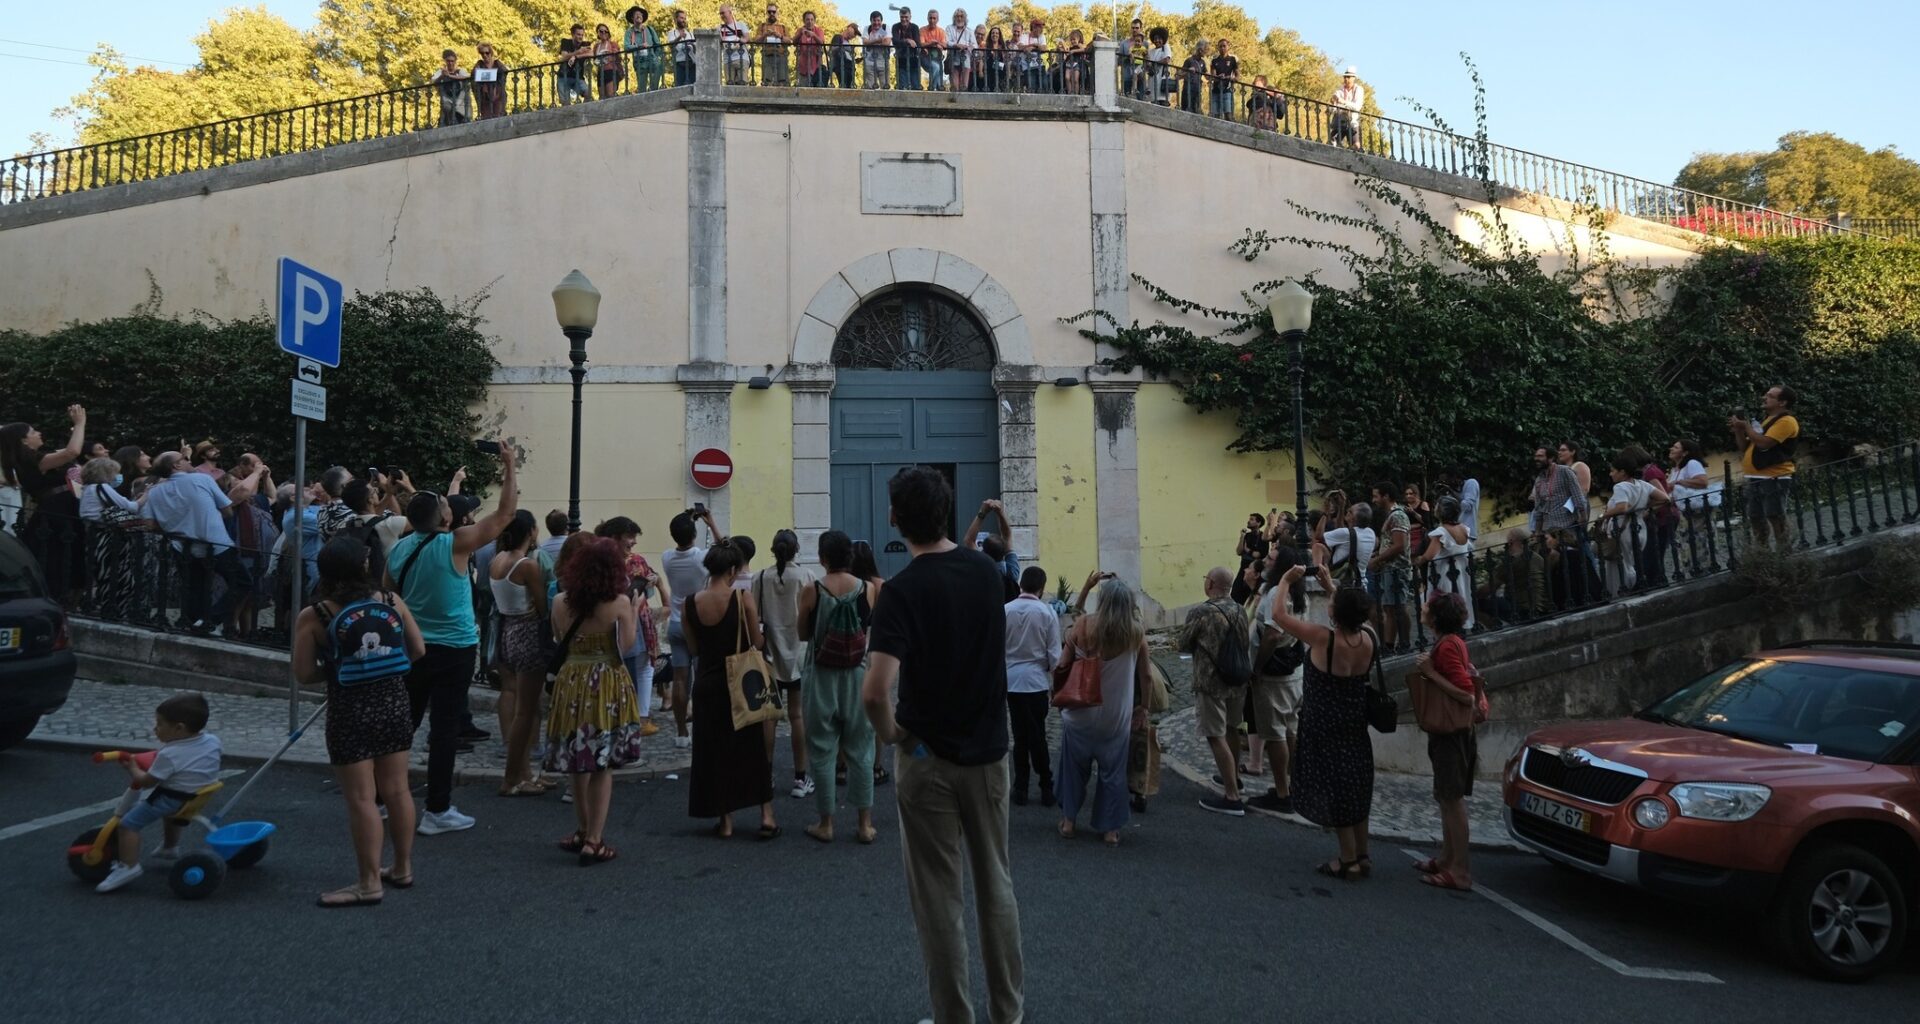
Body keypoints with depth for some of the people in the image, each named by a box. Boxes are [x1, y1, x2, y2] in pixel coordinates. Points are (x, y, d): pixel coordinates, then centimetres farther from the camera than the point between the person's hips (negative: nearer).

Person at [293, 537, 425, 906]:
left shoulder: (313, 617, -9)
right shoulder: (392, 601, -2)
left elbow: (304, 674, -7)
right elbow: (419, 650, 3)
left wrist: (335, 668, 11)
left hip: (351, 711, -4)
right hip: (394, 702, 4)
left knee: (361, 799, 2)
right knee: (396, 789, 14)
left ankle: (370, 883, 8)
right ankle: (403, 868, 26)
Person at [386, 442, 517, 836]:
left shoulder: (398, 549, 2)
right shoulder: (455, 544, -15)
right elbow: (505, 513, -11)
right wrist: (509, 468, -3)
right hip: (453, 651, -6)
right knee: (445, 729, -1)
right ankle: (437, 811, 3)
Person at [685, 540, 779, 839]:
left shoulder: (690, 602, -4)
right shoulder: (743, 597, -13)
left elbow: (693, 649, 3)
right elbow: (757, 643, -9)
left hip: (707, 683, 2)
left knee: (714, 749, 12)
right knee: (753, 747, 11)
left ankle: (725, 820, 17)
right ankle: (766, 815, 11)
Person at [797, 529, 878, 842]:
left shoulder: (812, 591, -11)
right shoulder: (868, 589, -6)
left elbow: (803, 632, -1)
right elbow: (871, 629, 5)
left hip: (821, 678, -2)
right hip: (857, 676, 2)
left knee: (822, 751, 9)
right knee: (860, 751, 11)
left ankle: (825, 823, 16)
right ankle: (865, 824, 14)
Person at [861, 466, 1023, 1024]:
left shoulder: (902, 590, -19)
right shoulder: (985, 569, -2)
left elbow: (875, 691, -30)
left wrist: (887, 732, -12)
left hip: (930, 758, -5)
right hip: (988, 749, 5)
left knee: (939, 900, 8)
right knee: (995, 885, 18)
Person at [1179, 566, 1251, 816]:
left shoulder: (1200, 613, -16)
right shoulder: (1240, 610, 3)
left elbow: (1183, 646, -4)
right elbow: (1243, 643, 14)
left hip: (1211, 682, -7)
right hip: (1238, 680, 7)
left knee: (1217, 737, -3)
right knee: (1231, 730, 25)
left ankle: (1232, 798, -4)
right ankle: (1233, 776, 42)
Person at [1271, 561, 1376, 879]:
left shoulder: (1323, 639, -27)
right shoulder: (1370, 639, -11)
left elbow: (1279, 614, -18)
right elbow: (1353, 615, 14)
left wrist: (1286, 581, -4)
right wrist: (1331, 587, 16)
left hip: (1325, 727, -6)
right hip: (1355, 724, 6)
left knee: (1333, 789, 6)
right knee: (1355, 788, 18)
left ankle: (1348, 860, 15)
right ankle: (1362, 855, 28)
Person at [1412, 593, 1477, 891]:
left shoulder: (1447, 646, -20)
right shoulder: (1453, 642, 10)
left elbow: (1466, 694, -25)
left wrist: (1430, 672, -22)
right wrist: (1430, 668, 7)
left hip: (1451, 732, -10)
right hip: (1448, 729, 10)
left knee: (1453, 799, -4)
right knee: (1447, 798, 17)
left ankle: (1459, 872, 1)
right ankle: (1447, 859, 27)